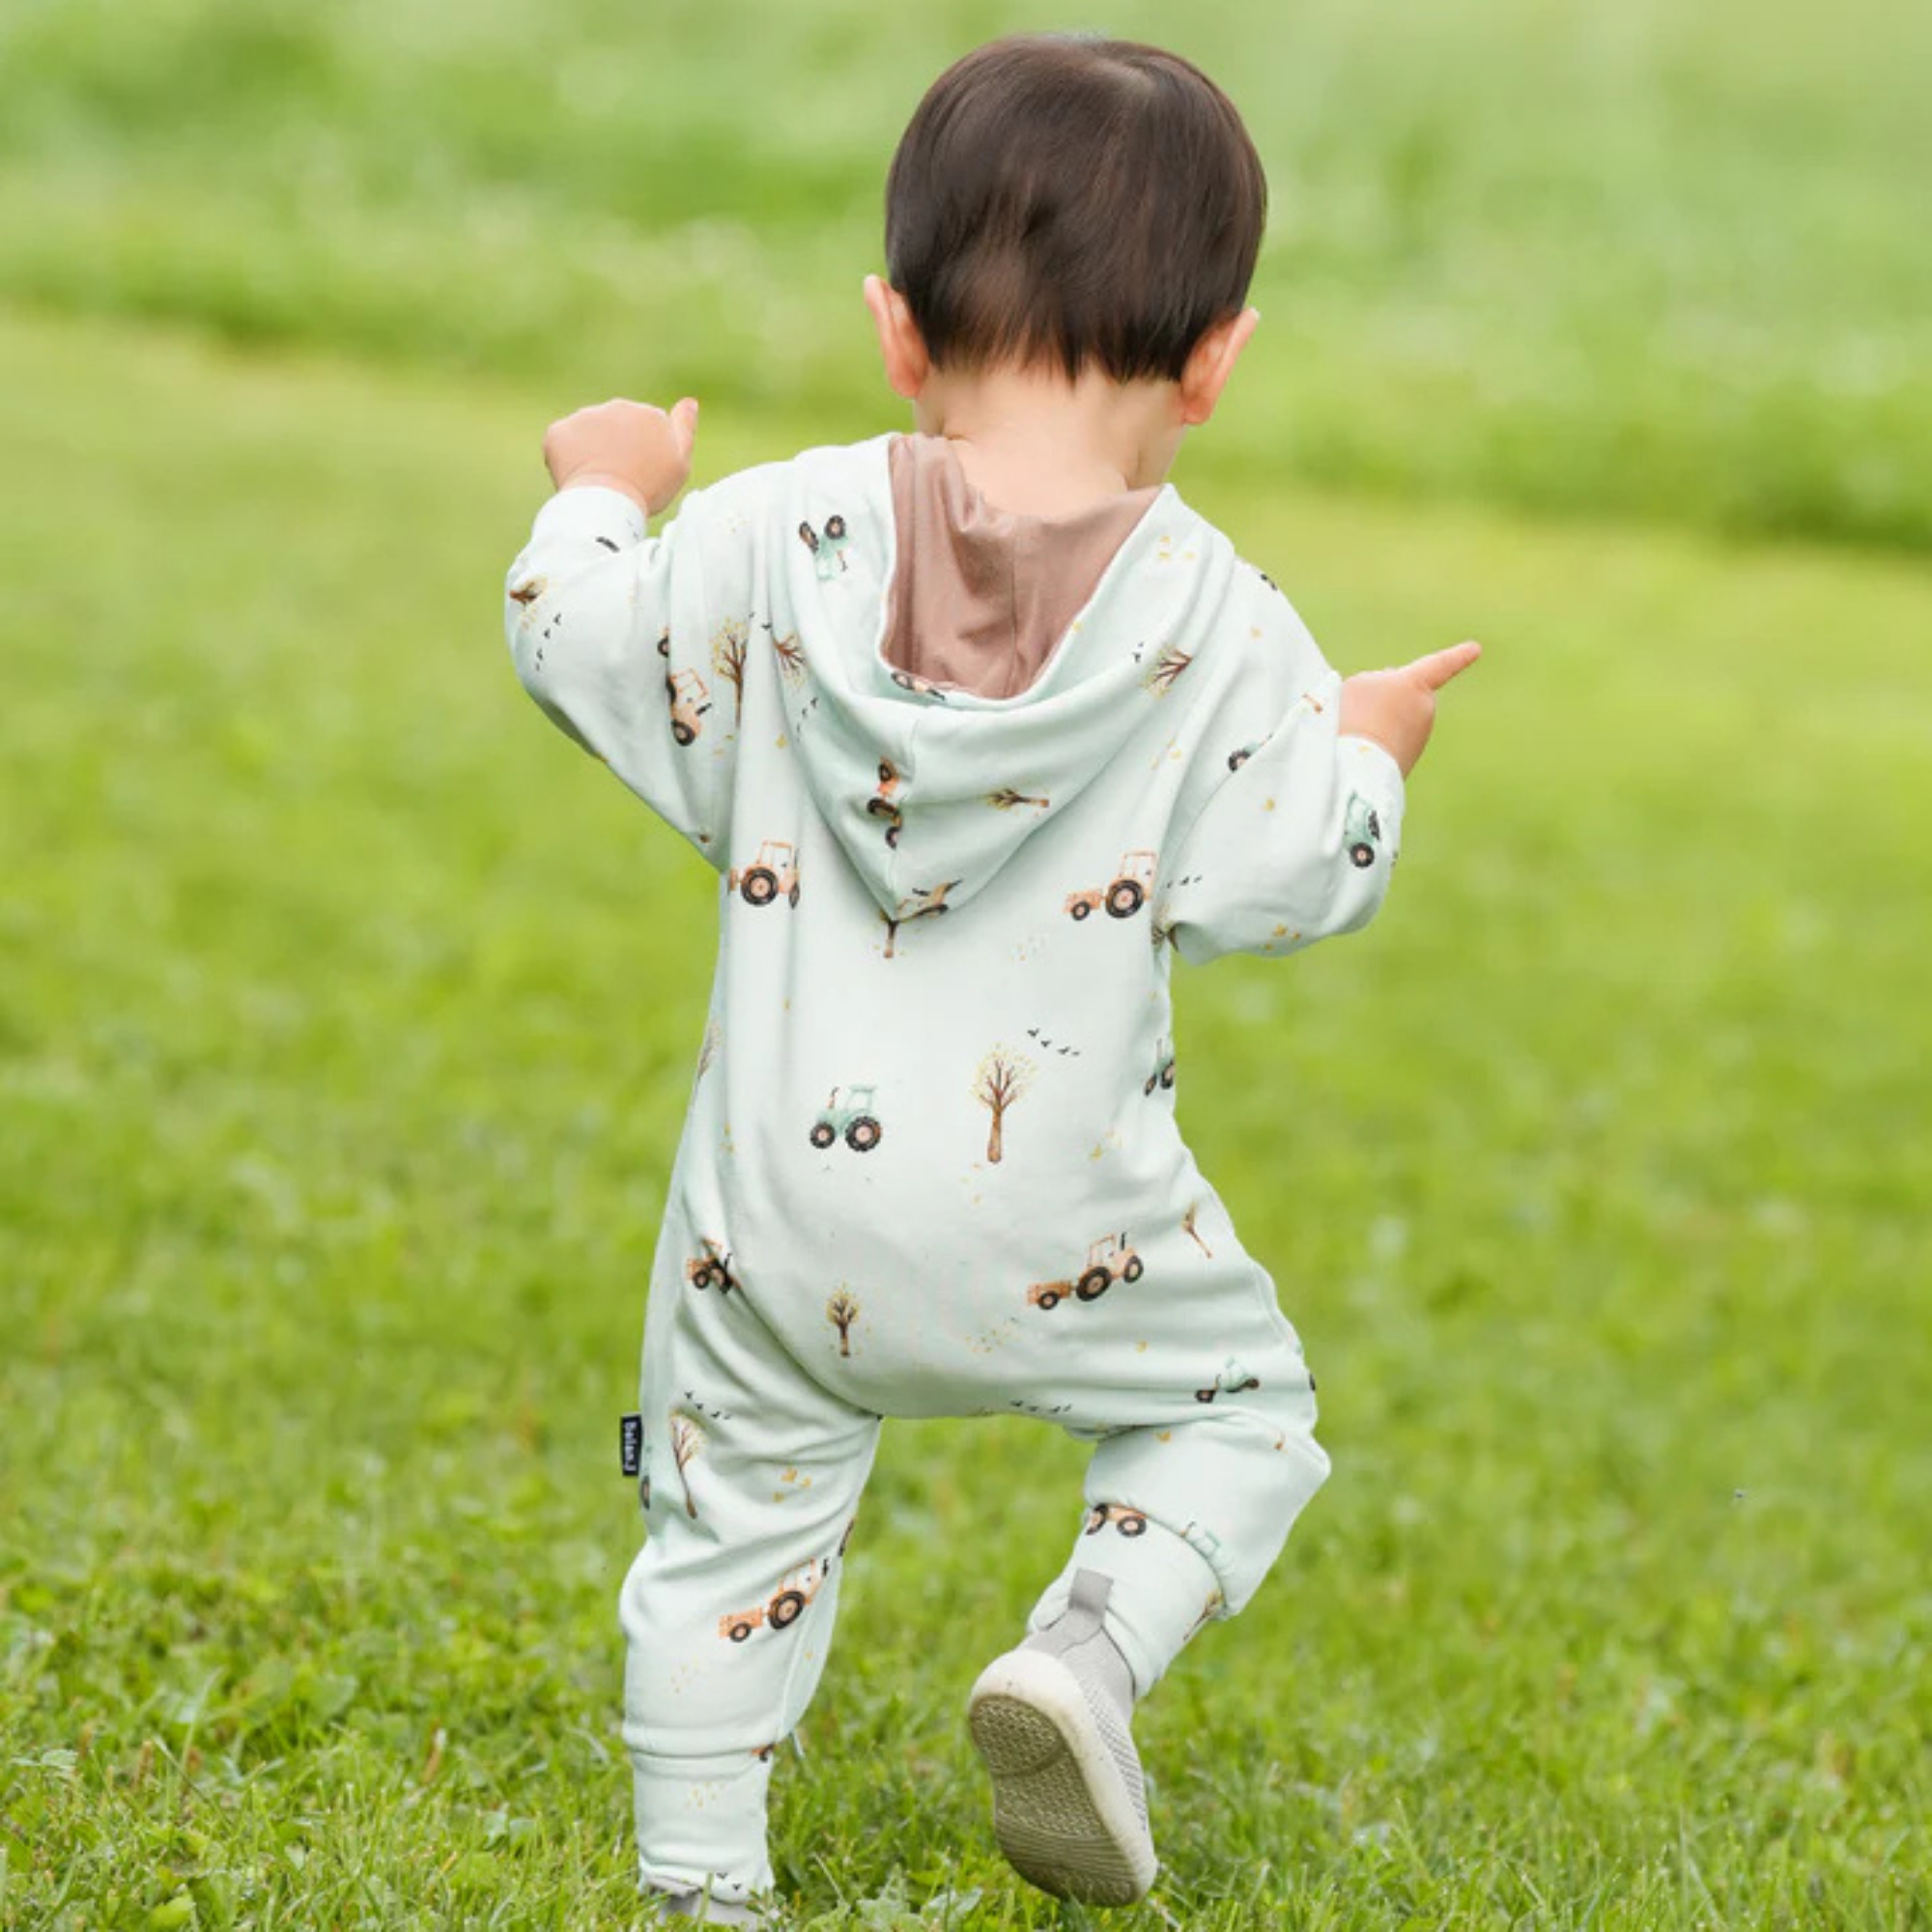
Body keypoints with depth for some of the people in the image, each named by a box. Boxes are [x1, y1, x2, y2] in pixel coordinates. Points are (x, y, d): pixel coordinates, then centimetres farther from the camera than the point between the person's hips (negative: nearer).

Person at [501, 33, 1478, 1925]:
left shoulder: (774, 534, -7)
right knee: (1234, 1401, 21)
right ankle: (1089, 1652, -4)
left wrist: (601, 490, 24)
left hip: (784, 1191, 2)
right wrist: (1370, 747, 12)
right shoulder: (1213, 622, -10)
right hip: (1049, 1218, -2)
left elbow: (593, 655, 3)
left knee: (731, 1515, 16)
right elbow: (1279, 876, -9)